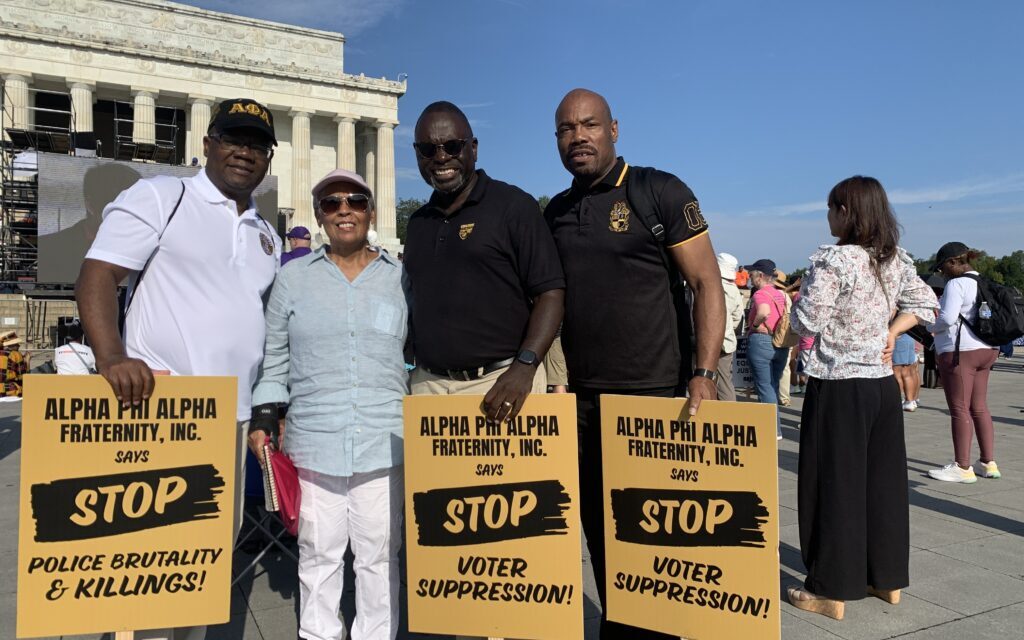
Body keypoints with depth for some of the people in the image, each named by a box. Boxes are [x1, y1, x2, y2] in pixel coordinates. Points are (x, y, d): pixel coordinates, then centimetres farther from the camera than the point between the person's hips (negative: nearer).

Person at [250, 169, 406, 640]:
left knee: (379, 554, 10)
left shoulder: (402, 278, 6)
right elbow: (274, 359, 11)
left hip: (385, 443, 0)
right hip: (312, 442, 1)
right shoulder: (293, 279, 7)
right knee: (318, 554, 12)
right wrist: (262, 420, 4)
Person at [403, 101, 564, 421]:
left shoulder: (513, 206, -2)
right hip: (428, 384, 5)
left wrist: (524, 366, -20)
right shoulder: (418, 222, 15)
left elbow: (550, 293, -8)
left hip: (501, 383, -4)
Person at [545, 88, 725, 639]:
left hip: (654, 396, -5)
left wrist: (704, 377, -15)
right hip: (582, 401, 5)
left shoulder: (661, 193, -4)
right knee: (599, 532, 14)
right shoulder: (554, 214, 11)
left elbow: (707, 285, -7)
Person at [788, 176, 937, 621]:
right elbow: (924, 304, 18)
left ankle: (832, 591, 10)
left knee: (835, 484, 1)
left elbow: (806, 323, -16)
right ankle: (889, 579, 27)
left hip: (839, 387, -7)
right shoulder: (897, 261, 8)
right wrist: (890, 333, 10)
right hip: (884, 383, 7)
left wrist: (802, 296, 2)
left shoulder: (833, 260, -15)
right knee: (884, 481, 15)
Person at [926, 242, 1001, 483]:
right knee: (979, 407, 15)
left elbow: (947, 318, -21)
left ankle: (962, 467, 0)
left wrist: (930, 326, -2)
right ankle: (988, 463, 20)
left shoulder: (956, 284, -12)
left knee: (960, 410, -4)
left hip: (960, 351, -9)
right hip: (986, 350, 9)